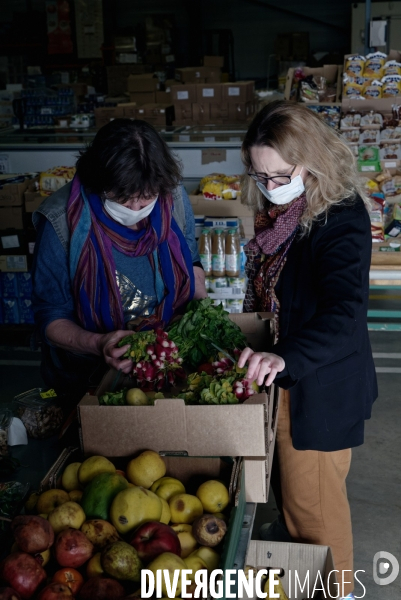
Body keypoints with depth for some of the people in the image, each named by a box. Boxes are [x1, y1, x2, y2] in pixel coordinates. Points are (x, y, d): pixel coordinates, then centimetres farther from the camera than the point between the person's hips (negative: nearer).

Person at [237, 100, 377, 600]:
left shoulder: (339, 218, -24)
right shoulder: (277, 211, 1)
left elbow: (346, 314, -36)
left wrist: (286, 358, -50)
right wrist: (257, 351, 14)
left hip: (319, 388, -8)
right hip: (280, 374, 8)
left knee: (312, 500, 9)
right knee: (288, 486, 24)